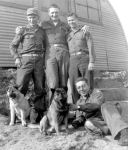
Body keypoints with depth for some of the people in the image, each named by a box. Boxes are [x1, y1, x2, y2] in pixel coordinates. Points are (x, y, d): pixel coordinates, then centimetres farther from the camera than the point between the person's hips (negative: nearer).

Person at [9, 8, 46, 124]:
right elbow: (13, 45, 10)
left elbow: (46, 47, 22)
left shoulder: (42, 31, 18)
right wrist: (17, 58, -5)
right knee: (21, 86, -8)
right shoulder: (23, 30, 11)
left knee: (39, 87, -1)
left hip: (39, 61, 3)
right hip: (25, 59, -2)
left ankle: (34, 112, 8)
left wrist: (45, 59, 7)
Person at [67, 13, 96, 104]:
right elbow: (67, 49, 19)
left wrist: (92, 61, -12)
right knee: (75, 87, -2)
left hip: (84, 59, -3)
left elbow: (91, 47, 0)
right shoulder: (68, 35, 23)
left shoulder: (85, 31, 12)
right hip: (73, 61, 4)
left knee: (88, 86, -6)